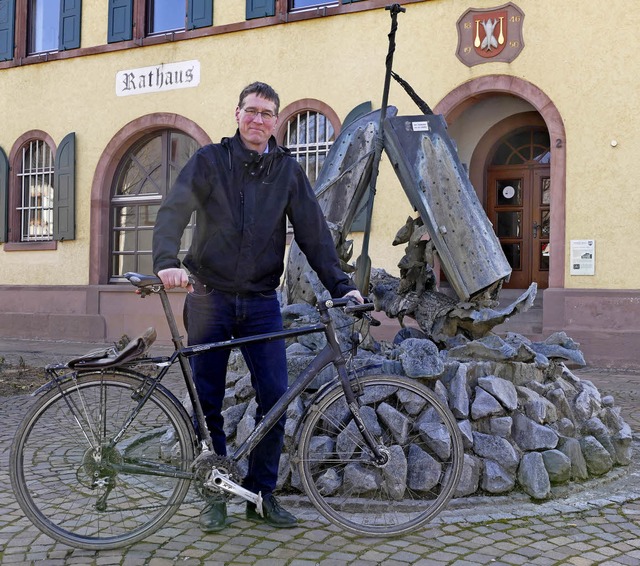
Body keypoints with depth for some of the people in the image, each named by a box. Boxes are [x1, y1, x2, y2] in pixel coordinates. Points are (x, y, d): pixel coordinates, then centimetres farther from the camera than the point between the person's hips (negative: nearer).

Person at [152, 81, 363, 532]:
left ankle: (261, 493, 13)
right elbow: (173, 212, -10)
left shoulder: (288, 170, 7)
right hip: (209, 299, -1)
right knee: (207, 403, 3)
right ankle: (215, 494, 18)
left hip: (262, 303, 2)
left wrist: (341, 286, -7)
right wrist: (167, 261, -29)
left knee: (276, 398, -3)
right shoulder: (210, 160, 1)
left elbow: (314, 232, 3)